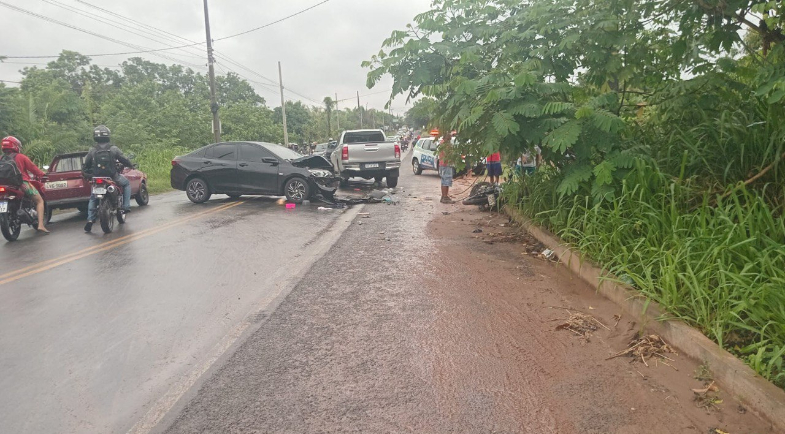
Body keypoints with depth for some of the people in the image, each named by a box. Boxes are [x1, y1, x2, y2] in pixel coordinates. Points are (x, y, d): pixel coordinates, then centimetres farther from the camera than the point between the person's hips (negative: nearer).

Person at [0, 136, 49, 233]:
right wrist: (41, 175, 16)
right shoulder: (21, 157, -3)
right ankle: (41, 225, -12)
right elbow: (32, 167, 1)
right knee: (40, 201, 5)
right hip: (23, 184, -5)